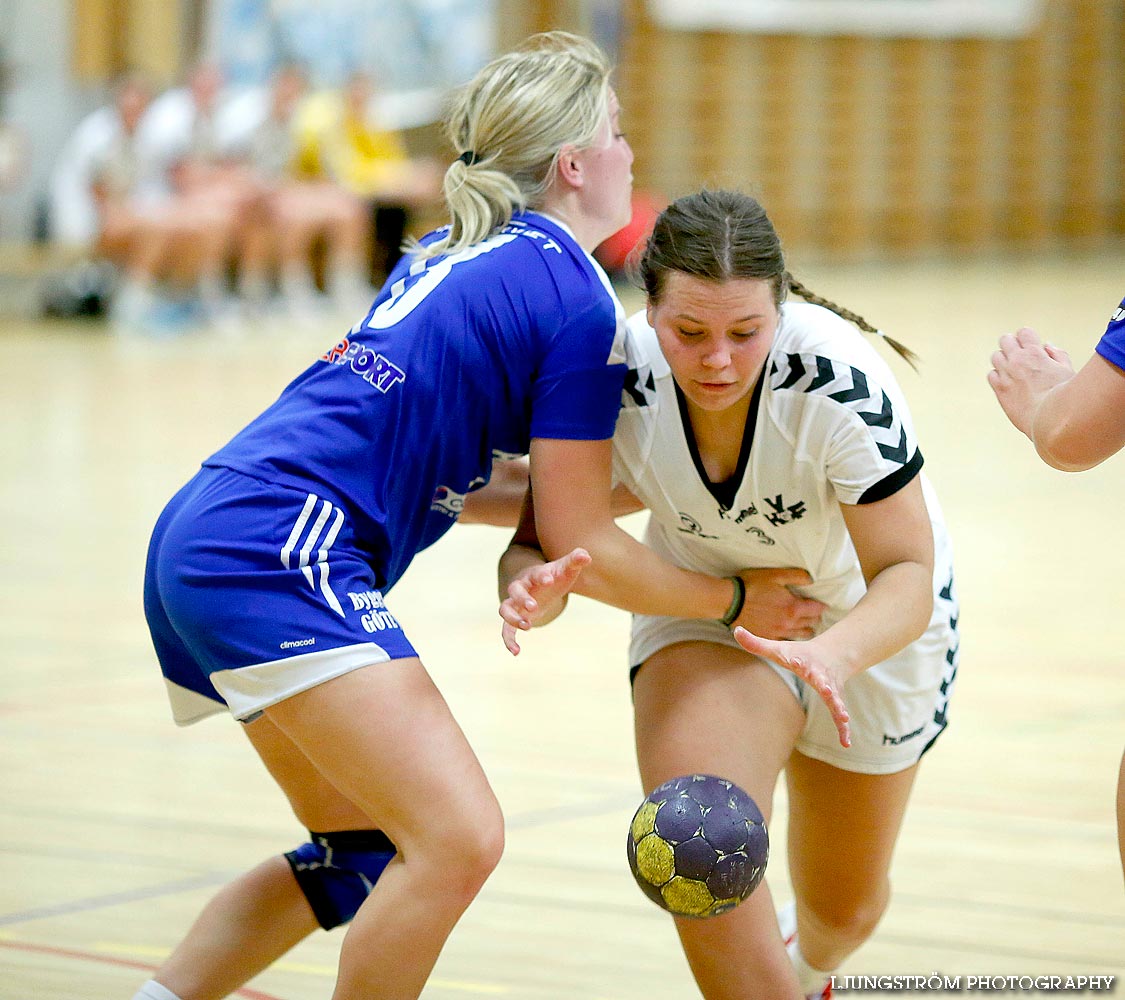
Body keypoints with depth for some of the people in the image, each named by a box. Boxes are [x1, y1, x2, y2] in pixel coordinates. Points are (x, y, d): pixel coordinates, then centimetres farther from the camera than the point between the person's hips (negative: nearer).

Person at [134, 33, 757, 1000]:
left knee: (362, 849, 20)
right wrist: (736, 598, 10)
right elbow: (580, 544, -3)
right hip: (279, 556, -10)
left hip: (203, 531, 10)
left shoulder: (452, 257, 19)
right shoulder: (579, 302, -6)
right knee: (459, 838, -16)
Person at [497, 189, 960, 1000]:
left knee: (844, 909, 18)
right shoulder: (618, 380, -29)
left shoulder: (837, 377, -36)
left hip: (870, 619, -1)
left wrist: (833, 654, -54)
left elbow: (907, 575, -33)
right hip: (705, 602, 1)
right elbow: (537, 538, -21)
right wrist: (532, 588, -46)